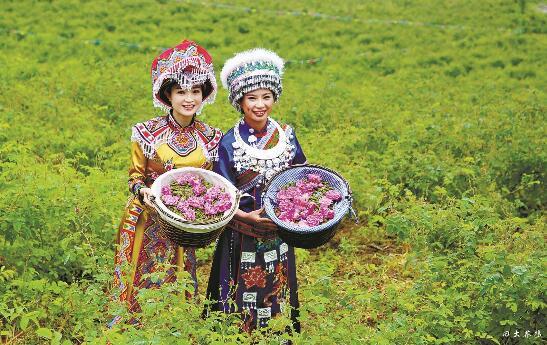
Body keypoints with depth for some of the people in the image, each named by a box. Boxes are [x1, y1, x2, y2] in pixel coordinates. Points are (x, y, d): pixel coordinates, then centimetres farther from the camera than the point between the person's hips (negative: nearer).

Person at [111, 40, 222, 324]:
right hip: (149, 222, -2)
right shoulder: (148, 133, -8)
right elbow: (135, 175, 1)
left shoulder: (210, 138, 0)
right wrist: (143, 191, -20)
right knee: (142, 287, 5)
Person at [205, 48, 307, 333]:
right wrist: (248, 217, -24)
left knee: (277, 304, 15)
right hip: (242, 240, -3)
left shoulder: (286, 136, 1)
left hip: (279, 237, 3)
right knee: (241, 307, 6)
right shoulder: (229, 143, -10)